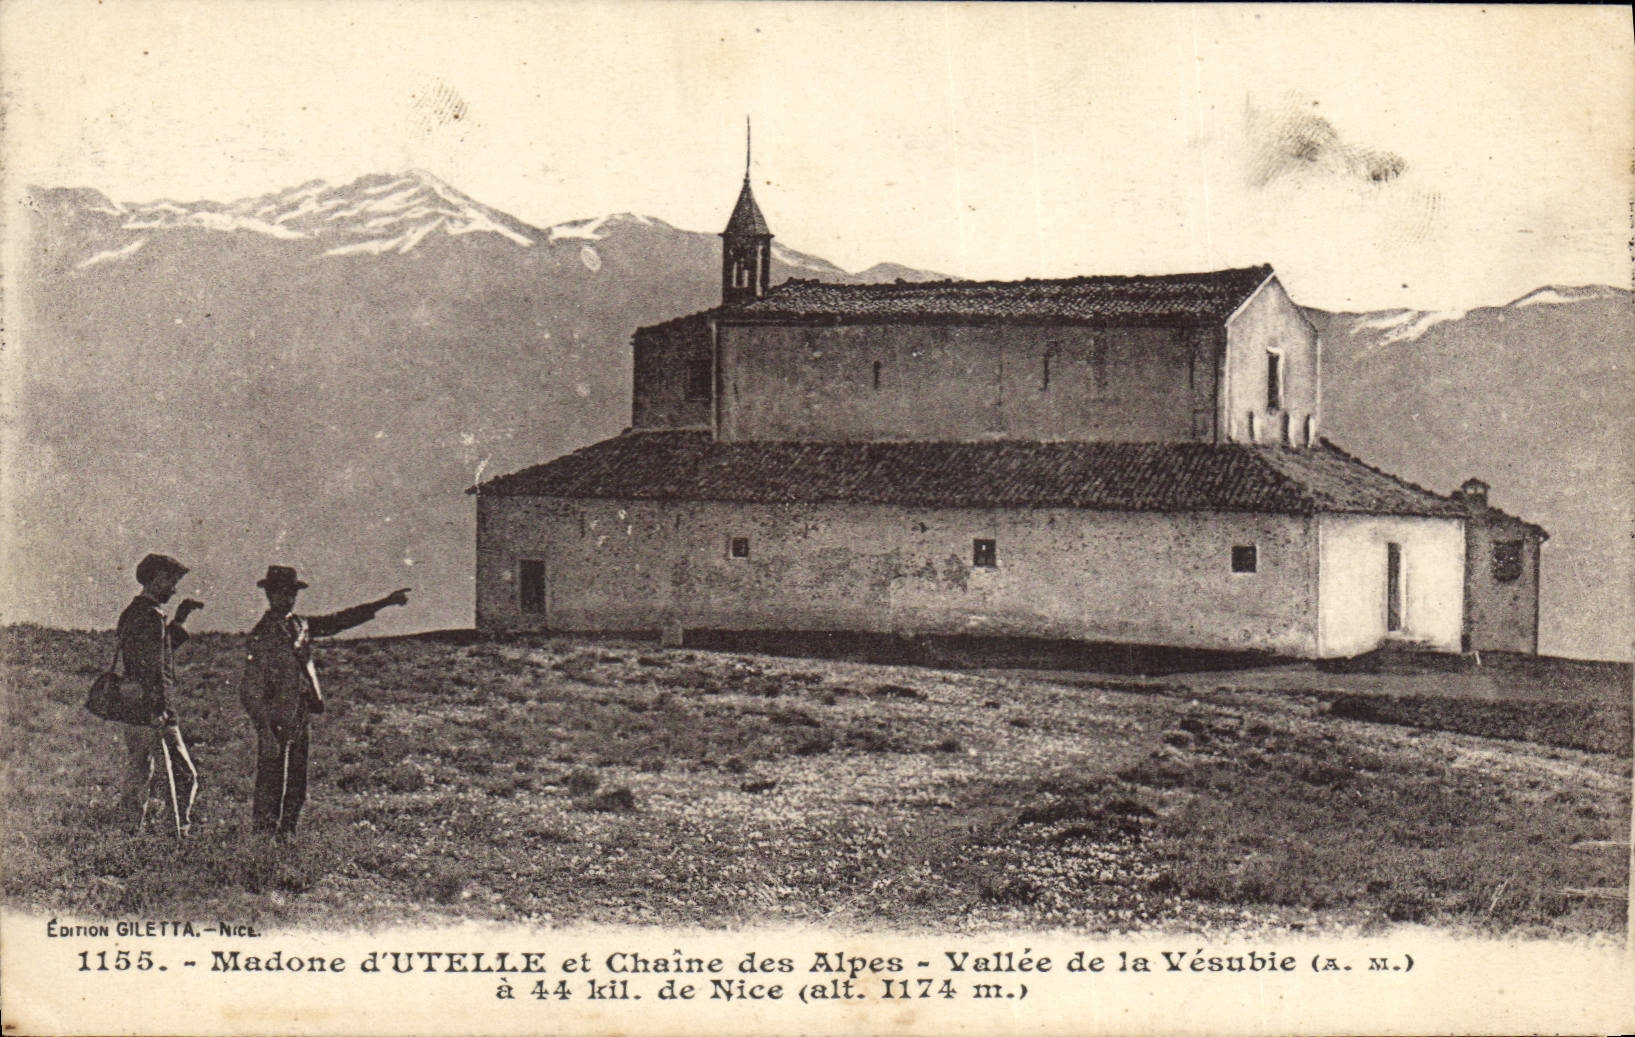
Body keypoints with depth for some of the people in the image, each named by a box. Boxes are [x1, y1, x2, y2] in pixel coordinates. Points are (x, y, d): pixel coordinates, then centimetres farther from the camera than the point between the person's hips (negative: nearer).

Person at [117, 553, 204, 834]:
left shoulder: (131, 612, 16)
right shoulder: (151, 616, -15)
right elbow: (154, 669, -21)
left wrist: (179, 619, 23)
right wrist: (161, 714, -23)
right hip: (153, 712, -10)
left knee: (137, 777, 14)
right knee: (183, 777, -6)